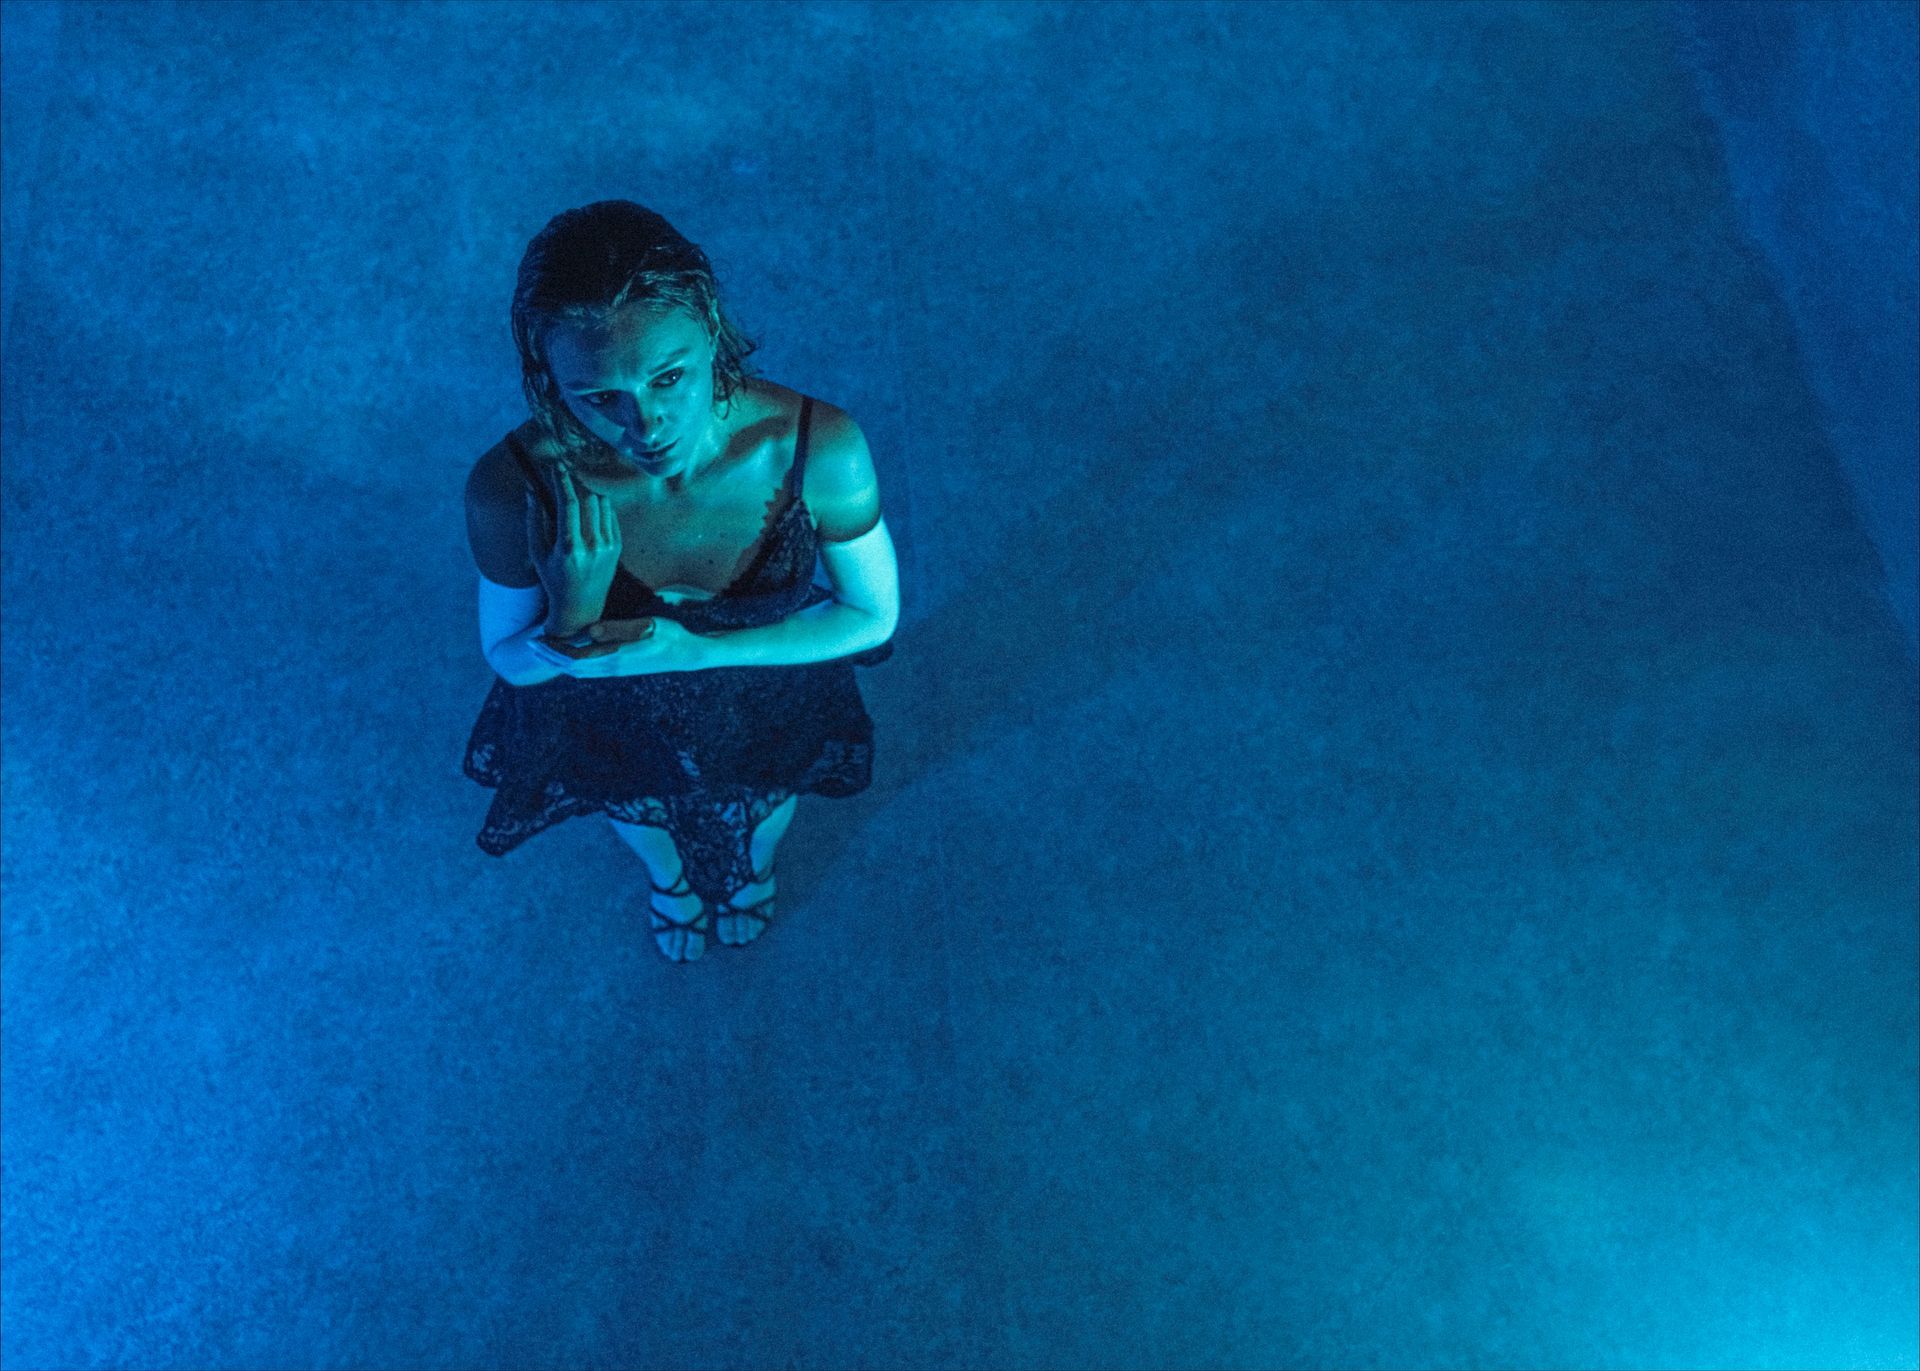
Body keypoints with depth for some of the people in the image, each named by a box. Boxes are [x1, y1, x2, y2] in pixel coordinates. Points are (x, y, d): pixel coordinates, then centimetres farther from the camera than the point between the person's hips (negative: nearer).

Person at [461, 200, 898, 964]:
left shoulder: (819, 446, -39)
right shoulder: (512, 490, -39)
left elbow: (872, 615, -20)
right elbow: (512, 662, -18)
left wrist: (697, 649, -32)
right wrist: (572, 621, -42)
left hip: (766, 694, 0)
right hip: (611, 716, 0)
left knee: (762, 804, 36)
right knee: (638, 816, 36)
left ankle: (752, 868, 75)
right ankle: (668, 878, 75)